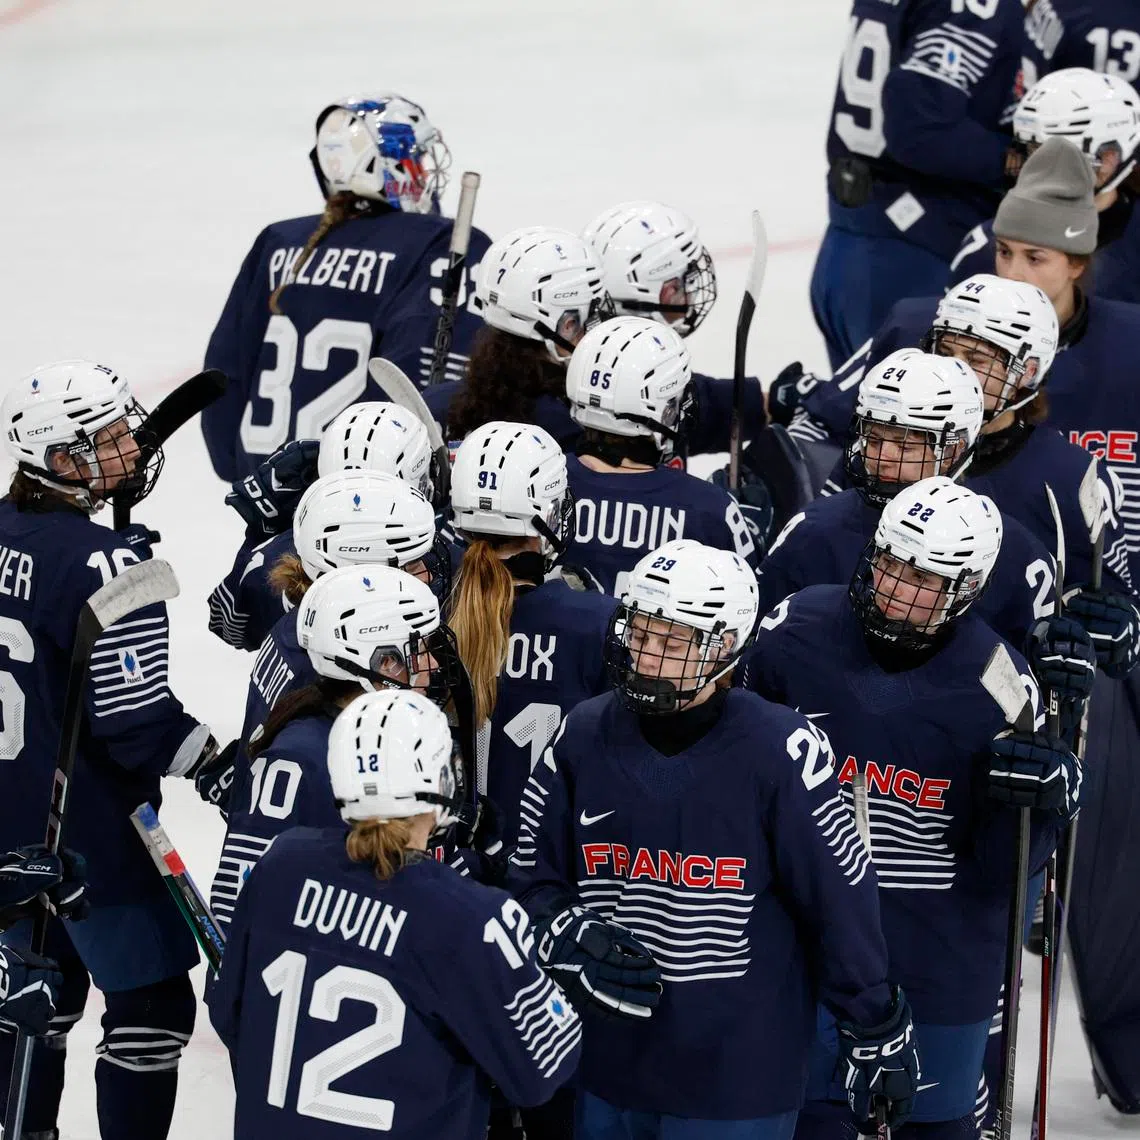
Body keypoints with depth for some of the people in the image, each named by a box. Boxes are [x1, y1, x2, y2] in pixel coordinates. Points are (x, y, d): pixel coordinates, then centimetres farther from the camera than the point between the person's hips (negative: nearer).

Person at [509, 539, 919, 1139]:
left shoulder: (781, 751, -14)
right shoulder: (584, 736, -1)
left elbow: (841, 901, -7)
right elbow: (533, 879, 9)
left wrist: (879, 1039, -1)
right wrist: (576, 943, -11)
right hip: (607, 1071, 4)